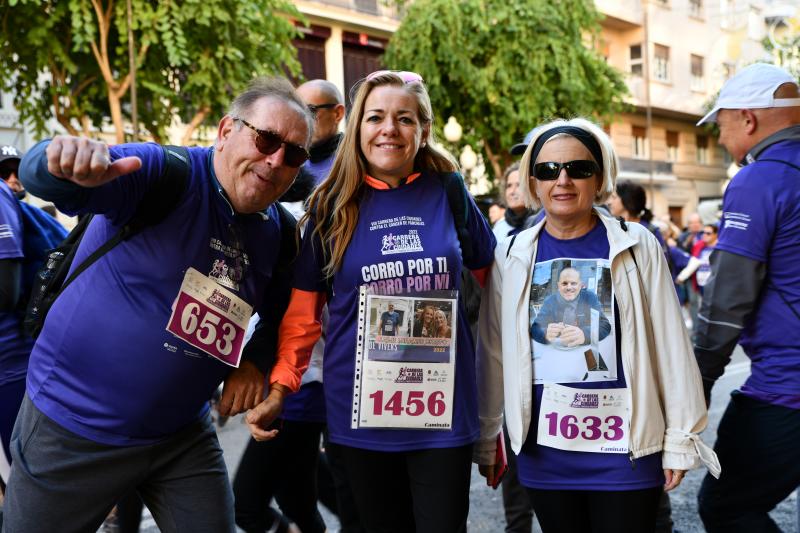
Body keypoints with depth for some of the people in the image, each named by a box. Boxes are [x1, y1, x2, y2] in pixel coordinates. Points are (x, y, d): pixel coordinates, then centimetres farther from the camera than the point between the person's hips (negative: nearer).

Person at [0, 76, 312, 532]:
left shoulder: (278, 233, 0)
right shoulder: (164, 172, -17)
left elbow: (280, 314, 16)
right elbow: (42, 179, -31)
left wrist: (257, 362, -4)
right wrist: (63, 163, -55)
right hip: (73, 427, -4)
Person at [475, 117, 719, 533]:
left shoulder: (638, 246, -3)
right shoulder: (512, 256, 2)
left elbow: (670, 347, -1)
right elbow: (493, 353, 5)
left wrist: (679, 440, 0)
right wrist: (486, 439, 9)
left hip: (626, 450, -1)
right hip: (543, 452, 2)